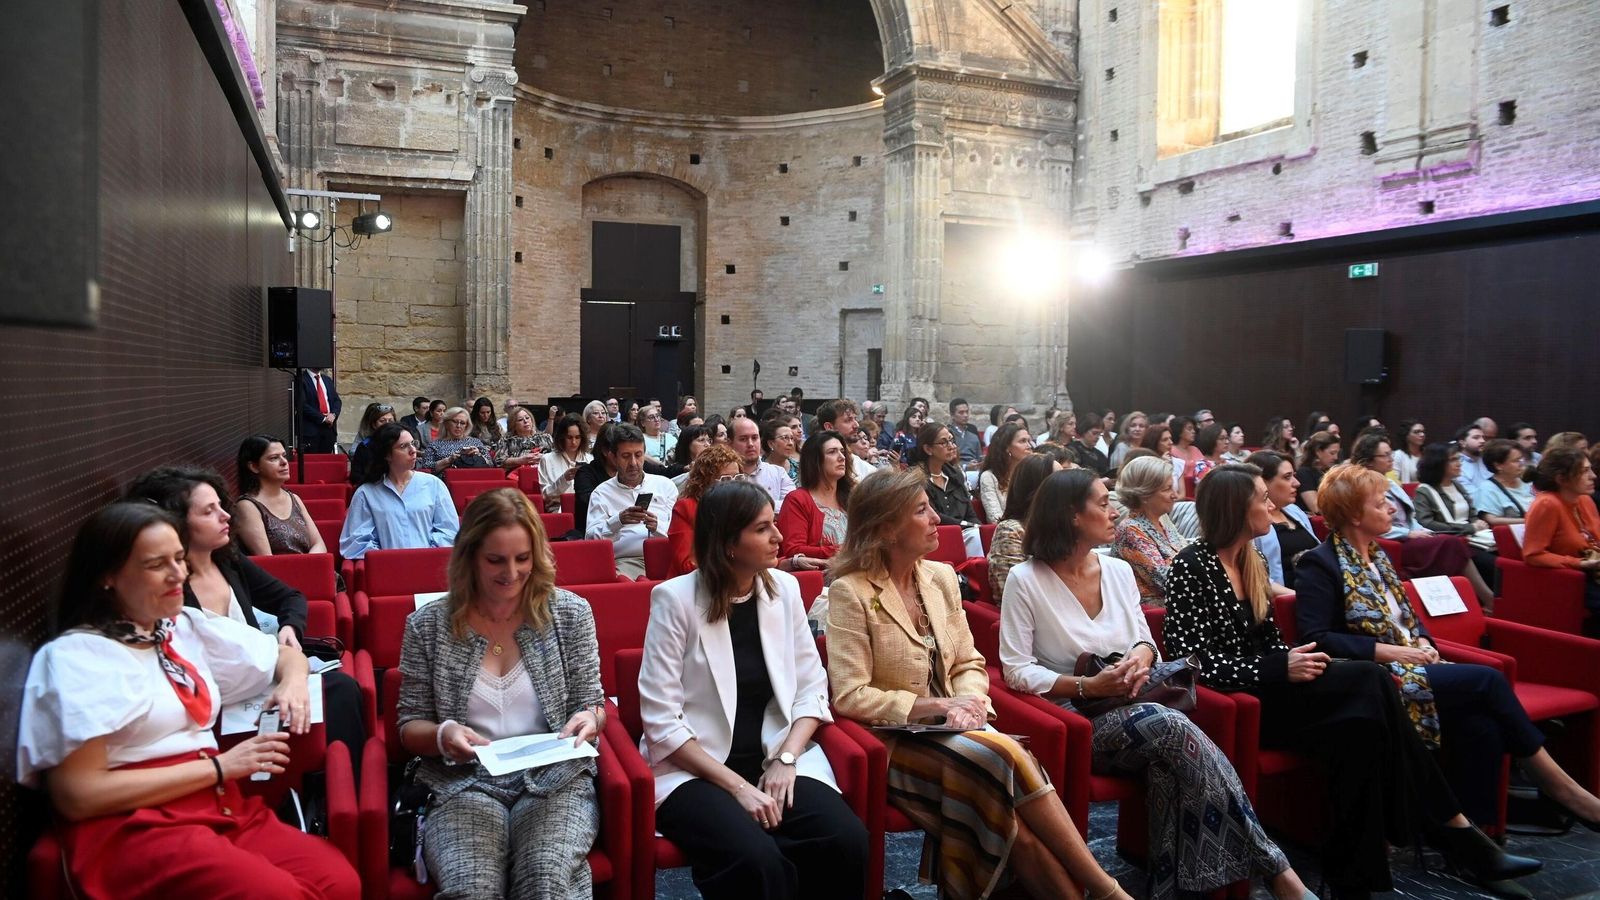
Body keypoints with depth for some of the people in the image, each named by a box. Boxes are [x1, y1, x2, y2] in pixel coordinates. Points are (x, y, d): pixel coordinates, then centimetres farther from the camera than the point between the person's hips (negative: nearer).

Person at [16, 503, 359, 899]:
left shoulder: (189, 628, 16)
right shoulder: (72, 657, -3)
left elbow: (286, 654, 30)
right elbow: (78, 795, -11)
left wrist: (294, 682, 5)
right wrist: (220, 767, -10)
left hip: (222, 808, 6)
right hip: (134, 828, -6)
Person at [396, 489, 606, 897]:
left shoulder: (570, 612, 5)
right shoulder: (428, 625, 4)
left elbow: (593, 703, 11)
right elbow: (409, 725, 10)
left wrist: (589, 718, -13)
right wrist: (442, 735, -13)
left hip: (555, 779, 0)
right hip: (464, 785, 0)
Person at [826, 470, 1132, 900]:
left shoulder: (941, 577, 8)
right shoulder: (851, 591, -11)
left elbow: (969, 664, 13)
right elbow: (849, 697, -15)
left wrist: (970, 701, -9)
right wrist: (937, 706, -17)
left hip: (950, 729, 5)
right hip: (896, 741, -5)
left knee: (1014, 816, -26)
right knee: (1009, 759, -27)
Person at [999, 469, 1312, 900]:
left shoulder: (1119, 570, 10)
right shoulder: (1025, 580, -7)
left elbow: (1143, 638, 16)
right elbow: (1016, 670, -10)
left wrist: (1141, 655, -10)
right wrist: (1087, 687, -20)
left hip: (1128, 707, 5)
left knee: (1170, 762, -31)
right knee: (1171, 726, -30)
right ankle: (1269, 864, -23)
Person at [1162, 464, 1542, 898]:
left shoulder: (1251, 561, 14)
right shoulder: (1191, 567, -11)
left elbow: (1269, 639, 17)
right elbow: (1192, 660, -16)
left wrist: (1298, 661, -6)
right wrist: (1281, 670, -20)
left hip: (1264, 689, 8)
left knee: (1360, 723, -21)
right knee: (1370, 681, -21)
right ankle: (1452, 829, -8)